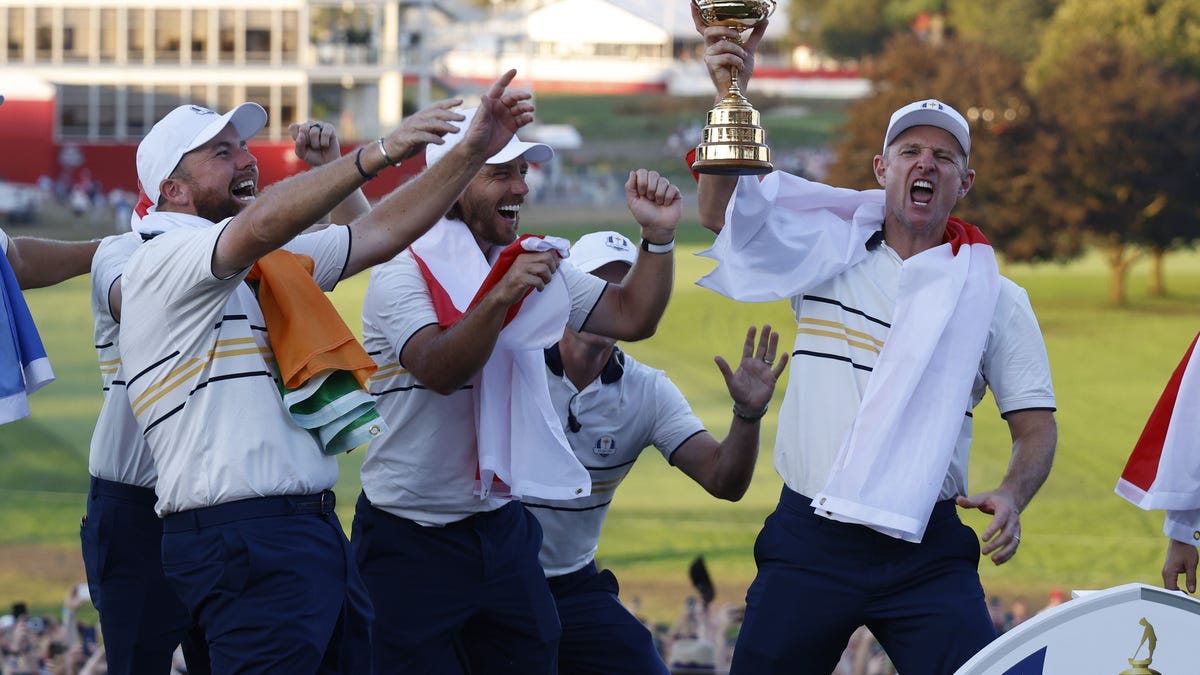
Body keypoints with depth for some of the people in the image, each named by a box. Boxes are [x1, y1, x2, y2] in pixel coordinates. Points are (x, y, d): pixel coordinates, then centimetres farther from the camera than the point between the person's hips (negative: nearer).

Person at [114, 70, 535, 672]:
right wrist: (378, 153, -33)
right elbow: (261, 225, -25)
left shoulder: (265, 266, 23)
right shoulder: (161, 263, -7)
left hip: (312, 531, 10)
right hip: (242, 539, -10)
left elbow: (379, 232, 20)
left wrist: (473, 151, 10)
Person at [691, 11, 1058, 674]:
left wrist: (1011, 497, -15)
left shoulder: (995, 297, 8)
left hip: (927, 555, 0)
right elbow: (723, 213, -5)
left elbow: (1035, 423, 8)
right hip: (807, 542, 1)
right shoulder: (826, 253, 8)